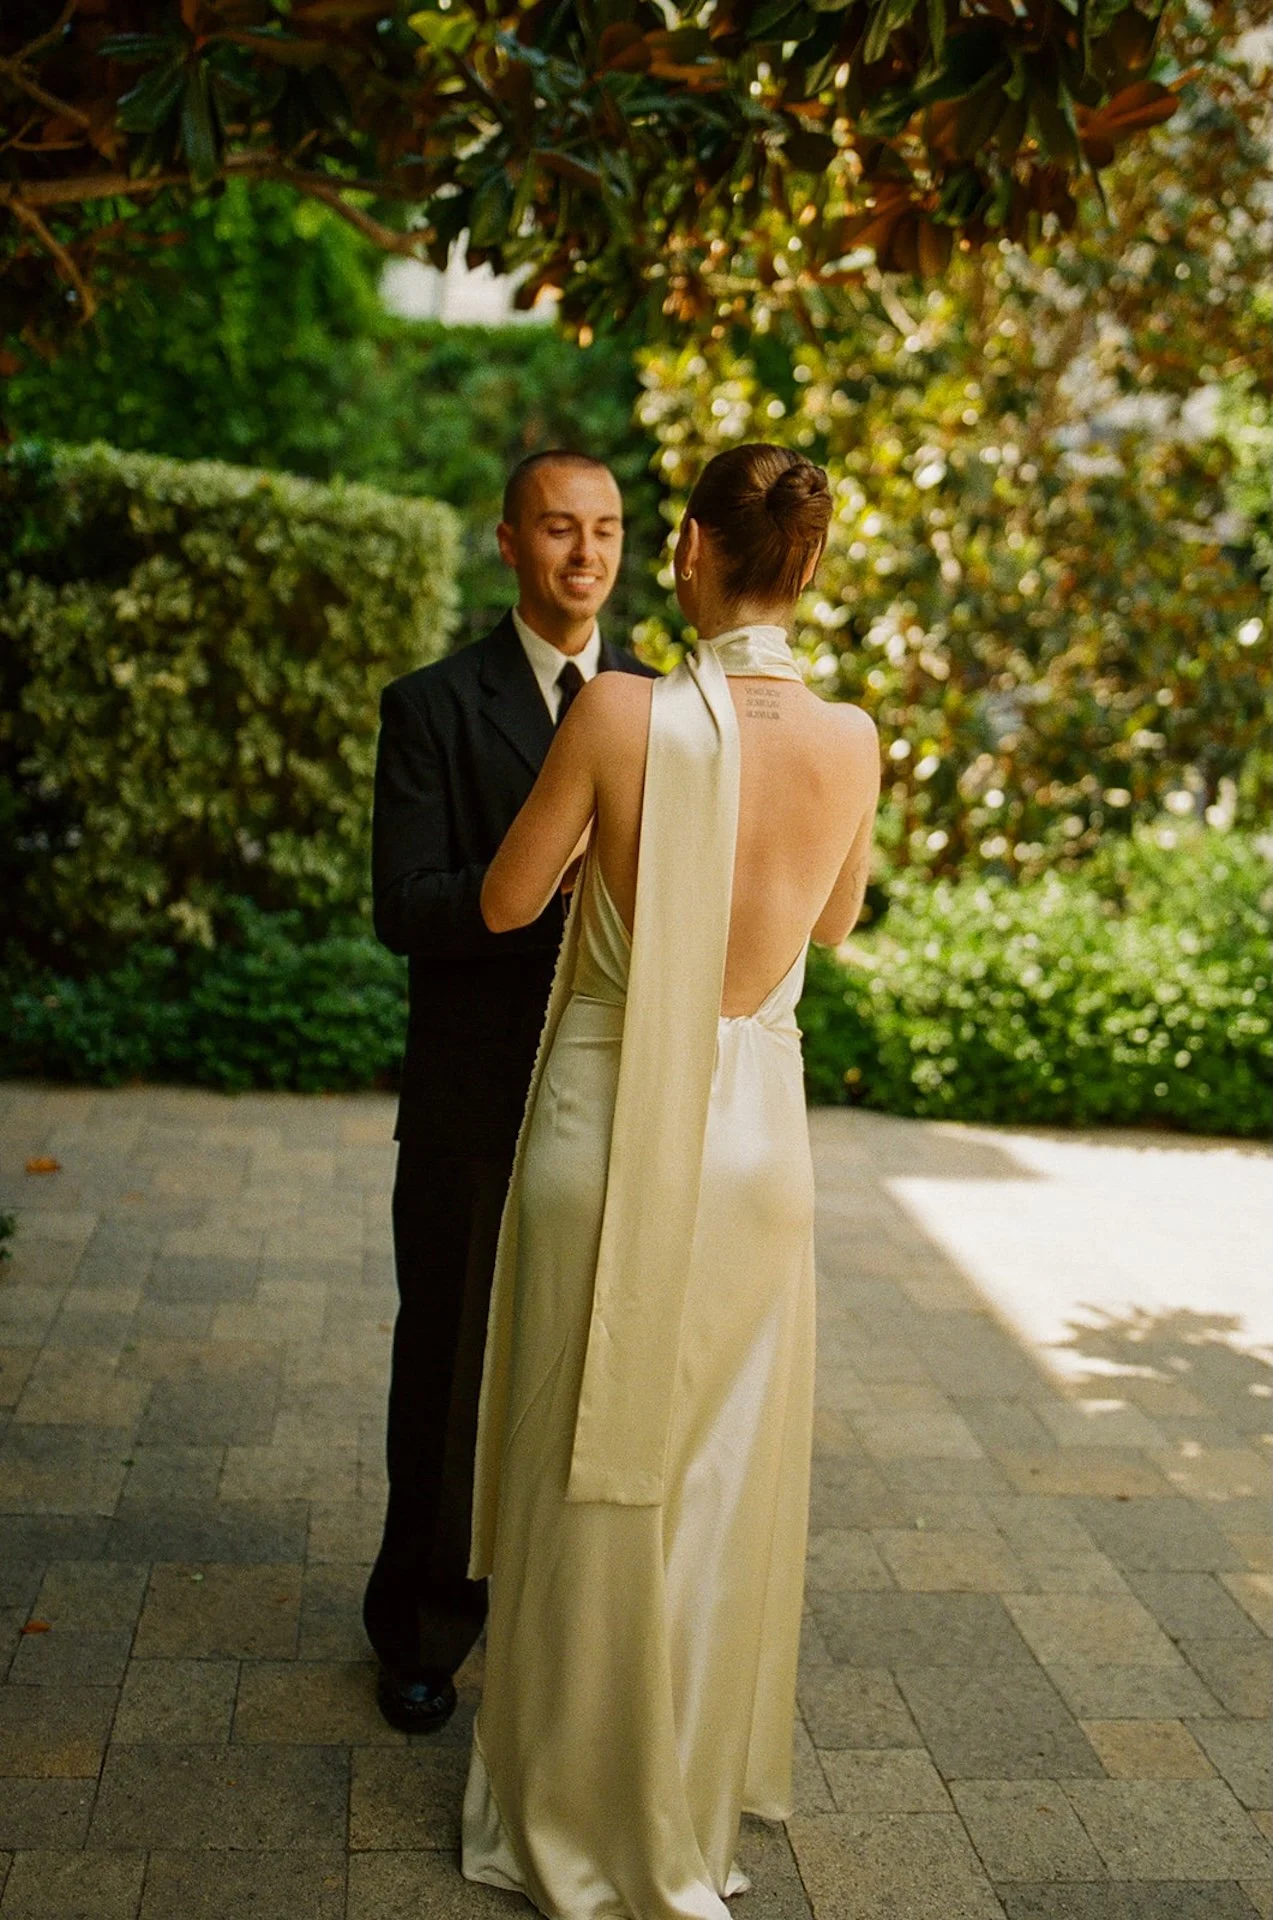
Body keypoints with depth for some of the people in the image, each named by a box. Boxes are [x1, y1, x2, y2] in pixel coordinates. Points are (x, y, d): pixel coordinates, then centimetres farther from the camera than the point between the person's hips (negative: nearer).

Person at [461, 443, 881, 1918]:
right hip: (756, 1131, 3)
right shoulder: (850, 742, -6)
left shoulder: (623, 715, -17)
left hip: (611, 1130, -3)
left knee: (593, 1477, 13)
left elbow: (505, 903, -5)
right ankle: (703, 1785, 40)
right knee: (722, 1475, 21)